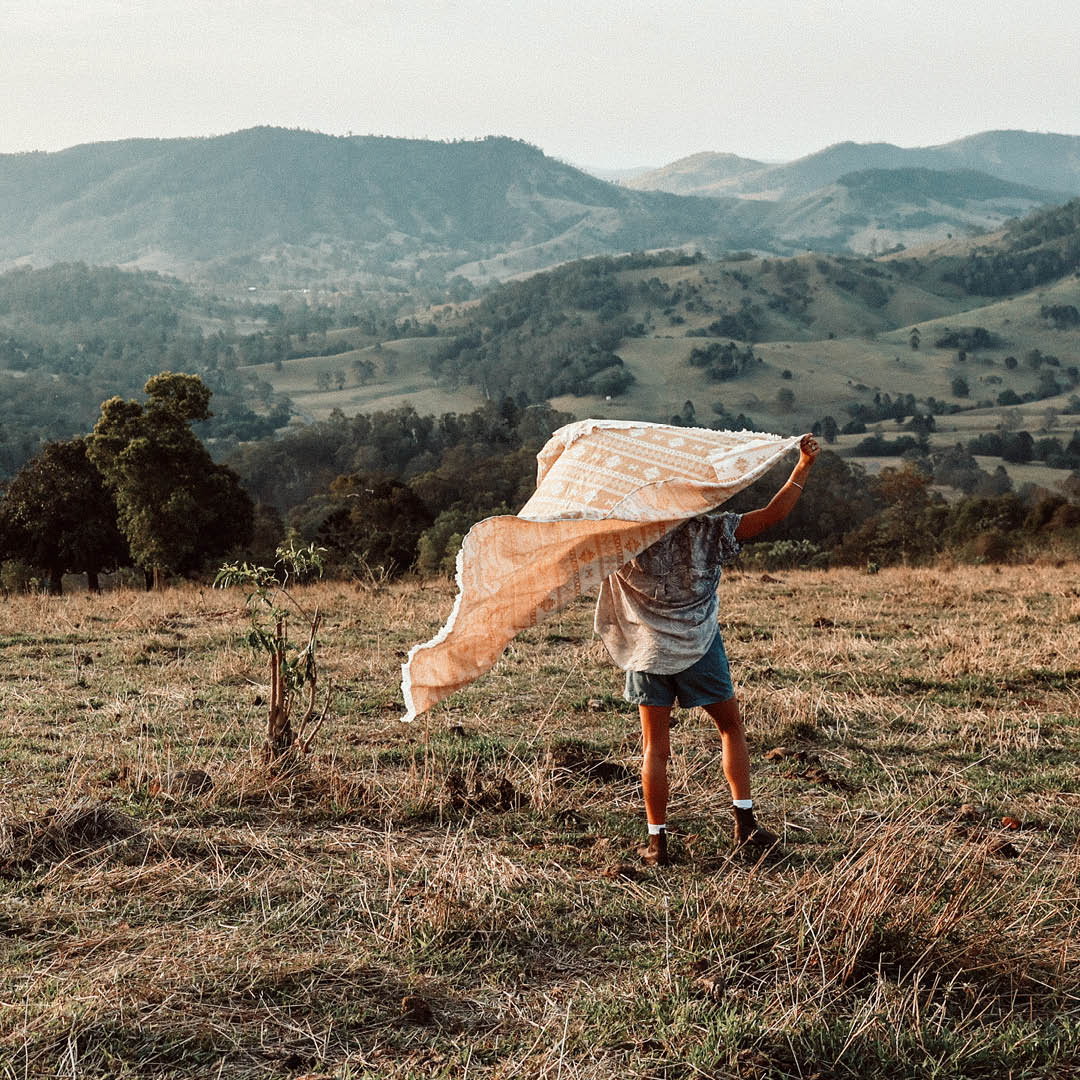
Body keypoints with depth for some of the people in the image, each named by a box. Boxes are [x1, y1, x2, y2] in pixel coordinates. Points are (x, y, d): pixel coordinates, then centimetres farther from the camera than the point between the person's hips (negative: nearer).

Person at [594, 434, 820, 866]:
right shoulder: (708, 529, -8)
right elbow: (773, 514, -10)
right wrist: (804, 466, -6)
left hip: (649, 651, 1)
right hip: (700, 648, -1)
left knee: (655, 746, 7)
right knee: (731, 728, 17)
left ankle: (657, 841, 7)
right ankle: (745, 823, 12)